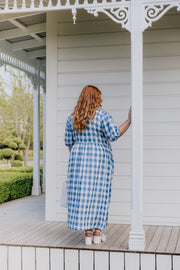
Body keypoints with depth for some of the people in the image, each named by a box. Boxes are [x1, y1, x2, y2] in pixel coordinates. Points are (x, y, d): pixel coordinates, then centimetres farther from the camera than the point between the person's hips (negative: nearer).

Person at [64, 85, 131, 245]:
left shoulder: (72, 118, 6)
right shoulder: (102, 115, -8)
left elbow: (69, 142, 9)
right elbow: (113, 135, -14)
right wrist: (129, 121, -9)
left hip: (79, 159, 3)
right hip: (99, 159, -3)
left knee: (83, 194, 4)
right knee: (99, 194, 6)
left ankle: (88, 233, 4)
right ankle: (97, 232, 11)